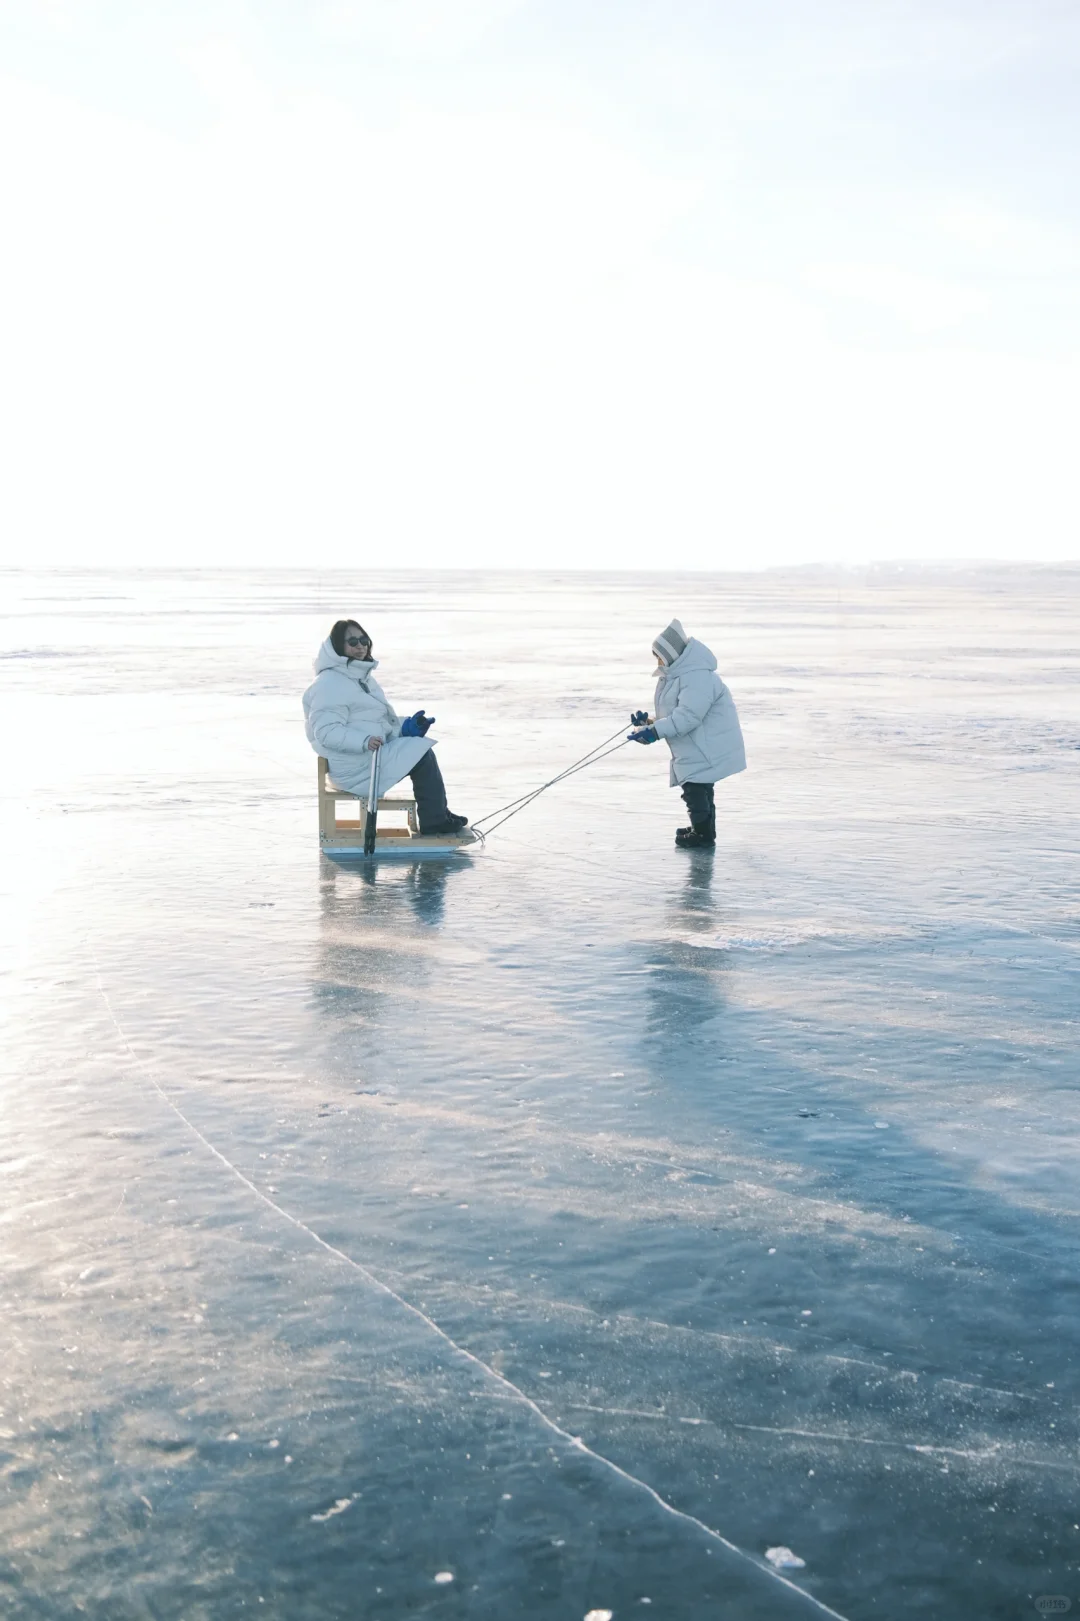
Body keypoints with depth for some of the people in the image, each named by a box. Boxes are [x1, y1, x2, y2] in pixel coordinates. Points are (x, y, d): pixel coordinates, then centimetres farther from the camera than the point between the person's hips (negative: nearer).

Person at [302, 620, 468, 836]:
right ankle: (435, 820, -4)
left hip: (370, 754, 10)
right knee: (421, 754, -13)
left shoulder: (361, 675, 16)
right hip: (354, 767, -10)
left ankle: (437, 815, 11)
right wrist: (364, 741, -34)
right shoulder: (330, 683, -16)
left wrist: (403, 727, 7)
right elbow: (327, 732, -24)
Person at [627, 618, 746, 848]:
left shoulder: (698, 677, -24)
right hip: (694, 748, 11)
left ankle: (703, 835, 5)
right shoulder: (675, 675, 12)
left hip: (707, 748, -11)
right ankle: (702, 829, 34)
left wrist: (655, 731, -33)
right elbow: (674, 715, 16)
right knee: (696, 788, 20)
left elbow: (688, 716, -31)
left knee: (695, 788, -5)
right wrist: (648, 722, 2)